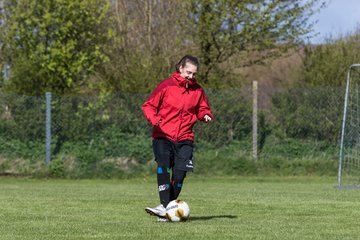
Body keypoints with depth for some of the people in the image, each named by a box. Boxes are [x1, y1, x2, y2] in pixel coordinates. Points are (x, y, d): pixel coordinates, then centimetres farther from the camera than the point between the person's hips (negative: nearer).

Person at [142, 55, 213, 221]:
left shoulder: (197, 90, 5)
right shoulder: (166, 86, -4)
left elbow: (202, 109, 17)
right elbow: (148, 105, -1)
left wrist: (206, 115, -7)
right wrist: (153, 118, -21)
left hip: (184, 138, 3)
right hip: (163, 136, -3)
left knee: (180, 173, -6)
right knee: (163, 167, -22)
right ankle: (164, 206, -26)